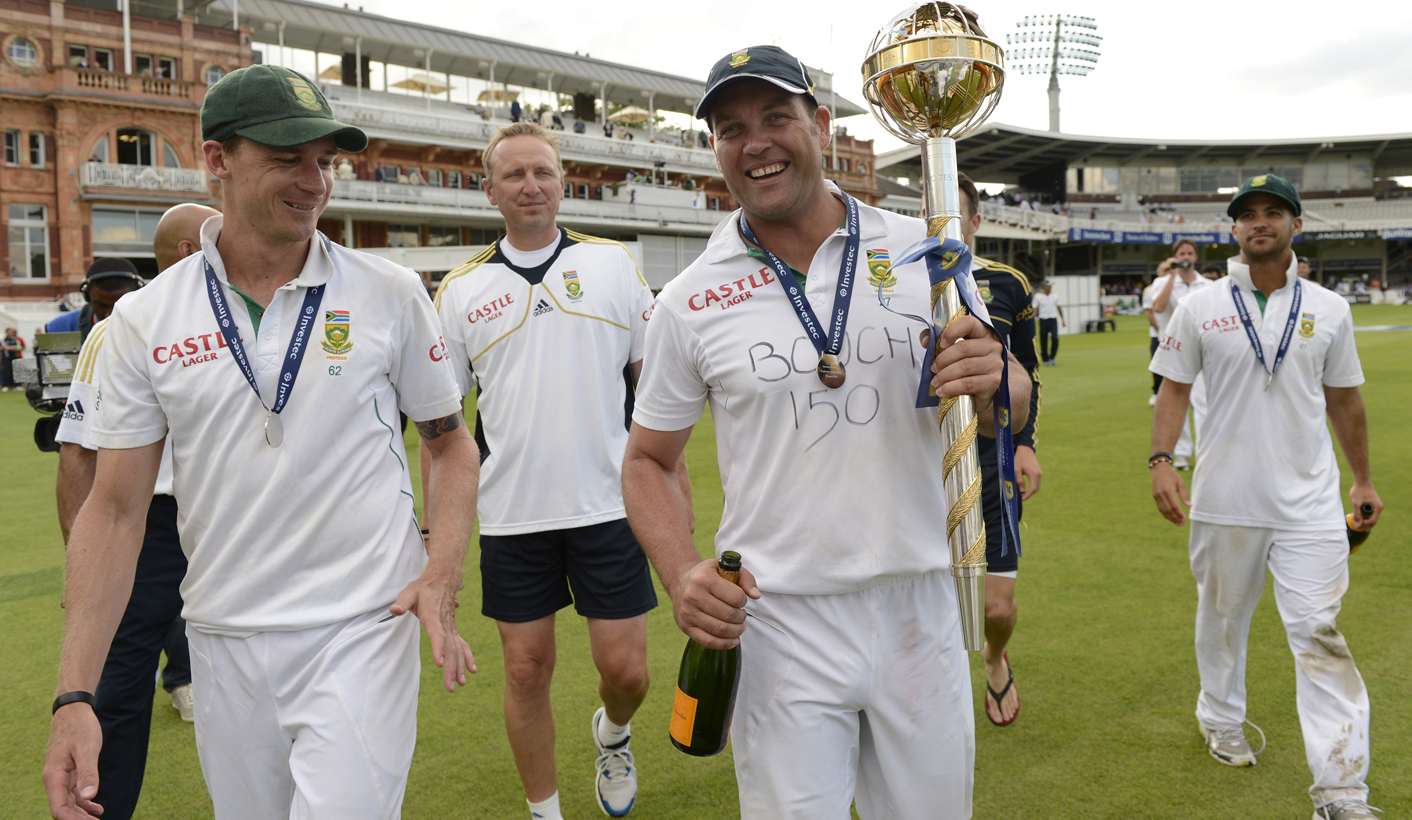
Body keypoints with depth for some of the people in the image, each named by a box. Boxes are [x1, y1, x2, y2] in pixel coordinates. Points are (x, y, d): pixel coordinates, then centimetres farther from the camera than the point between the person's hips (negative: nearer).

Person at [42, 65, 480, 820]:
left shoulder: (390, 293, -3)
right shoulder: (144, 321, -1)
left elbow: (450, 441, 6)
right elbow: (114, 507, 0)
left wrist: (441, 579, -10)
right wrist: (74, 695, -6)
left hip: (363, 631, -2)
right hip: (223, 643, 2)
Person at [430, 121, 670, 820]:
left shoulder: (613, 264, 3)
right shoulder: (461, 290, 3)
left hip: (608, 506, 0)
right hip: (510, 517, 1)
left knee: (626, 669, 4)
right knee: (526, 670, 9)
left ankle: (612, 733, 39)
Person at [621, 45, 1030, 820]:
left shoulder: (923, 250, 0)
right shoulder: (688, 304, -2)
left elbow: (1011, 406, 5)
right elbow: (649, 461, 6)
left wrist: (993, 380, -19)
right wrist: (681, 574, -12)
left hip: (919, 610, 2)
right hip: (778, 624, -1)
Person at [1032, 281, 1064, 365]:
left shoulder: (1055, 296, 9)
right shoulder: (1038, 296, 0)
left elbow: (1059, 308, 17)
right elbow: (1035, 309, -1)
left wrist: (1063, 320, 17)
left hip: (1053, 320, 2)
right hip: (1043, 320, -1)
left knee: (1055, 338, -15)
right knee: (1043, 341, 1)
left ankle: (1052, 357, 3)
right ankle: (1046, 360, 14)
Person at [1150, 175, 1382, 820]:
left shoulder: (1328, 310, 5)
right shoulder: (1200, 308, 1)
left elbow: (1343, 400, 13)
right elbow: (1174, 389, 3)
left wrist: (1363, 479, 16)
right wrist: (1160, 460, -10)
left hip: (1310, 501, 0)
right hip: (1224, 500, 0)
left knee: (1318, 632, -5)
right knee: (1221, 617, 13)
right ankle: (1222, 722, 37)